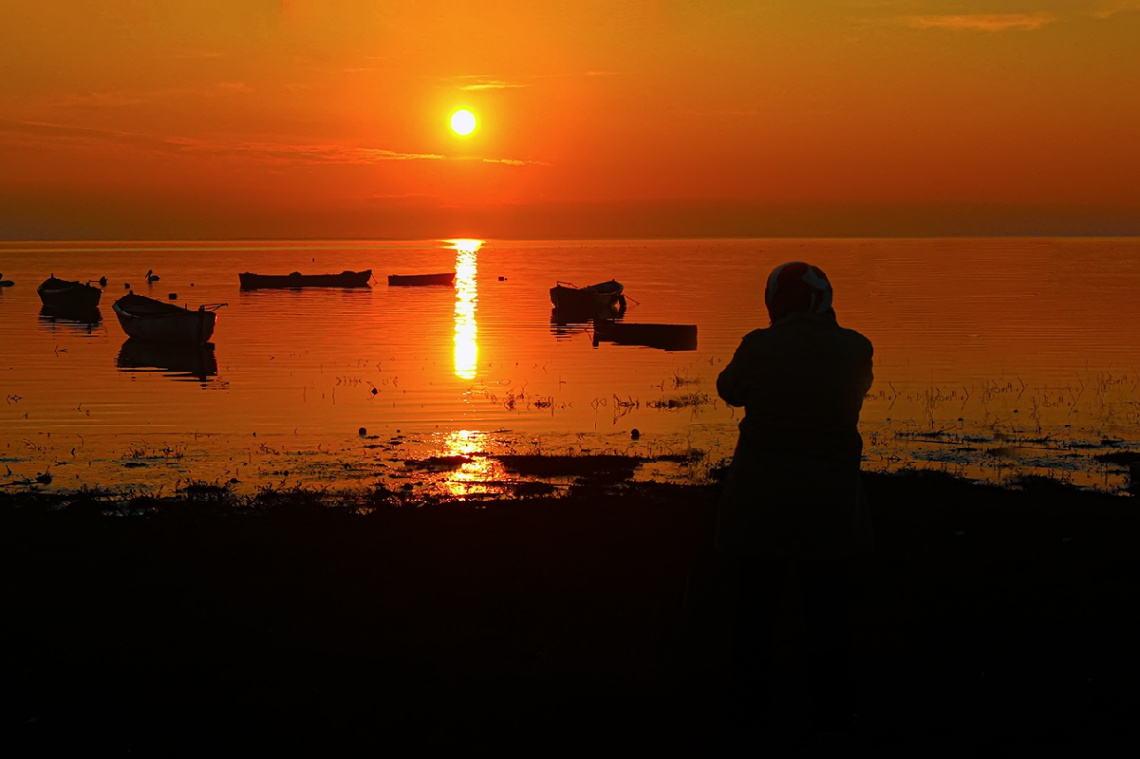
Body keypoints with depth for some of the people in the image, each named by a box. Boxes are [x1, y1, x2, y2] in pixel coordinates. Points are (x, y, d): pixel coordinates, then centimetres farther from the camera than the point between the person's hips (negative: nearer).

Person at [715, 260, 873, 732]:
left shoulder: (758, 347, -12)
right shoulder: (854, 349, -9)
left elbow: (730, 390, 4)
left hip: (760, 497, 0)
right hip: (829, 502, 0)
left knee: (753, 604, 14)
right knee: (827, 609, 10)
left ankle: (747, 698, 23)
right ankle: (832, 708, 15)